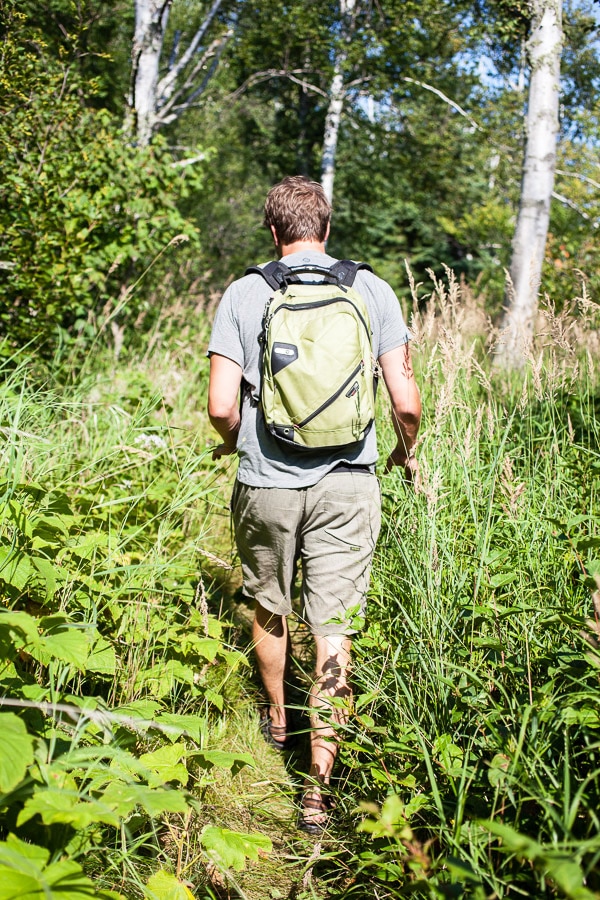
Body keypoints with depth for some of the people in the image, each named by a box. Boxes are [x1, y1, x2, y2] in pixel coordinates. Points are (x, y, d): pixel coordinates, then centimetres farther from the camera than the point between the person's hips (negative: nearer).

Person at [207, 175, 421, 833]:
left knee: (268, 609, 22)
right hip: (347, 483, 0)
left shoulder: (243, 295, -4)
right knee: (333, 628, 4)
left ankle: (277, 719, 43)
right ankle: (318, 783, 6)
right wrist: (406, 451, 15)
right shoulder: (371, 290, -2)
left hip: (265, 483, 0)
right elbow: (406, 401, -5)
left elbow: (221, 407, -9)